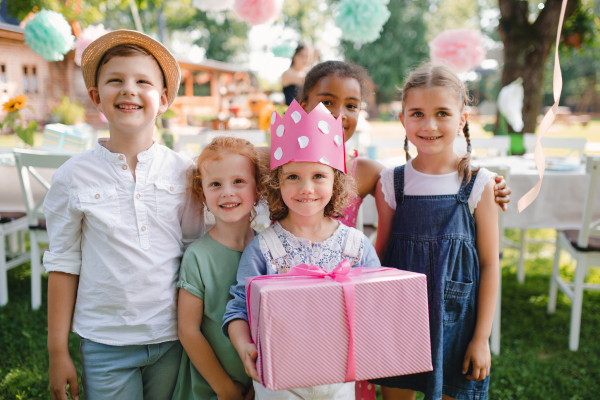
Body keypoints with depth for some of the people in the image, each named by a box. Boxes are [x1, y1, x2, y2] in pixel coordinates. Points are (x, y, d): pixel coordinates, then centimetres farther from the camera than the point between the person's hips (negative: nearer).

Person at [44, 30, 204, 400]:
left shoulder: (182, 171, -2)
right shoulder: (74, 177, -4)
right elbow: (63, 265, 0)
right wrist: (57, 350, 3)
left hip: (173, 339, 1)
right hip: (105, 343, -1)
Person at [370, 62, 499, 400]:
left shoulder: (479, 184, -7)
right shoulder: (391, 184, -2)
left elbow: (490, 264, -4)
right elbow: (381, 253, 6)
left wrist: (481, 338, -4)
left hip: (455, 321, -1)